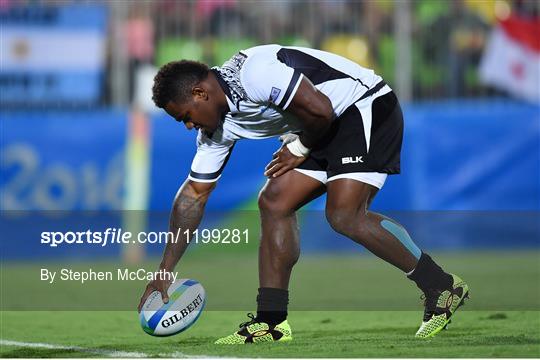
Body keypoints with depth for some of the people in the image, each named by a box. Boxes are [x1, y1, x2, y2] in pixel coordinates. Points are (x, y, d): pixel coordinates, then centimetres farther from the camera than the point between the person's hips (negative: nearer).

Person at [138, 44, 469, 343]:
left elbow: (320, 109, -28)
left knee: (344, 215, -22)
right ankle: (271, 321, 2)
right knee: (274, 203, 0)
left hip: (367, 107, -10)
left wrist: (300, 149, -6)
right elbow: (194, 194, 10)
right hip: (326, 132, 10)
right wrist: (165, 271, 8)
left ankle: (441, 286, -13)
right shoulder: (218, 127, 5)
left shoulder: (252, 73, -25)